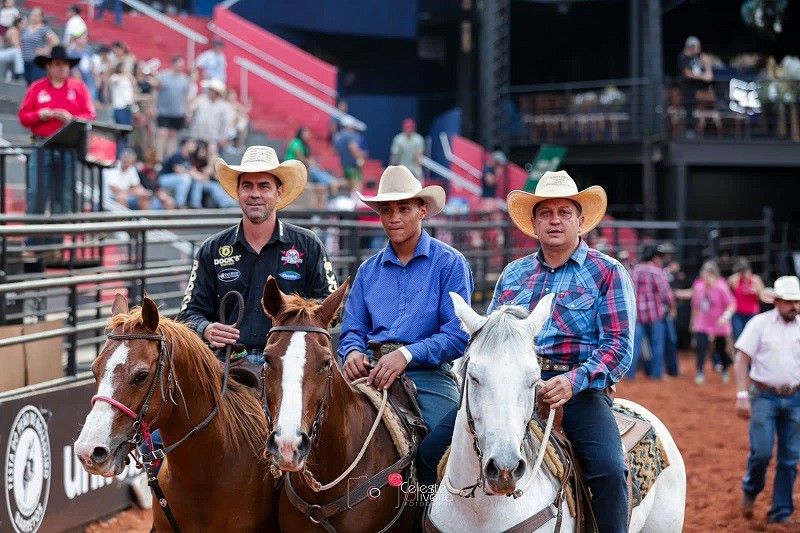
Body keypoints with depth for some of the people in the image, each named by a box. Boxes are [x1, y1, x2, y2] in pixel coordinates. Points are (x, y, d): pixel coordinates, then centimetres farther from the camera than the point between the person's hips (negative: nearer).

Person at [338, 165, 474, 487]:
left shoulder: (449, 263, 3)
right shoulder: (369, 270, 20)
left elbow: (457, 335, -7)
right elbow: (353, 329, 18)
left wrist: (407, 354, -20)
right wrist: (353, 352, -7)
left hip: (428, 376, -4)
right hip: (373, 375, 4)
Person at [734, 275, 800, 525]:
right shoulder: (760, 324, -4)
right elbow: (742, 359, -7)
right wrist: (742, 396, -16)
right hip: (764, 398, -3)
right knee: (761, 452, -10)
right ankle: (750, 491, 19)